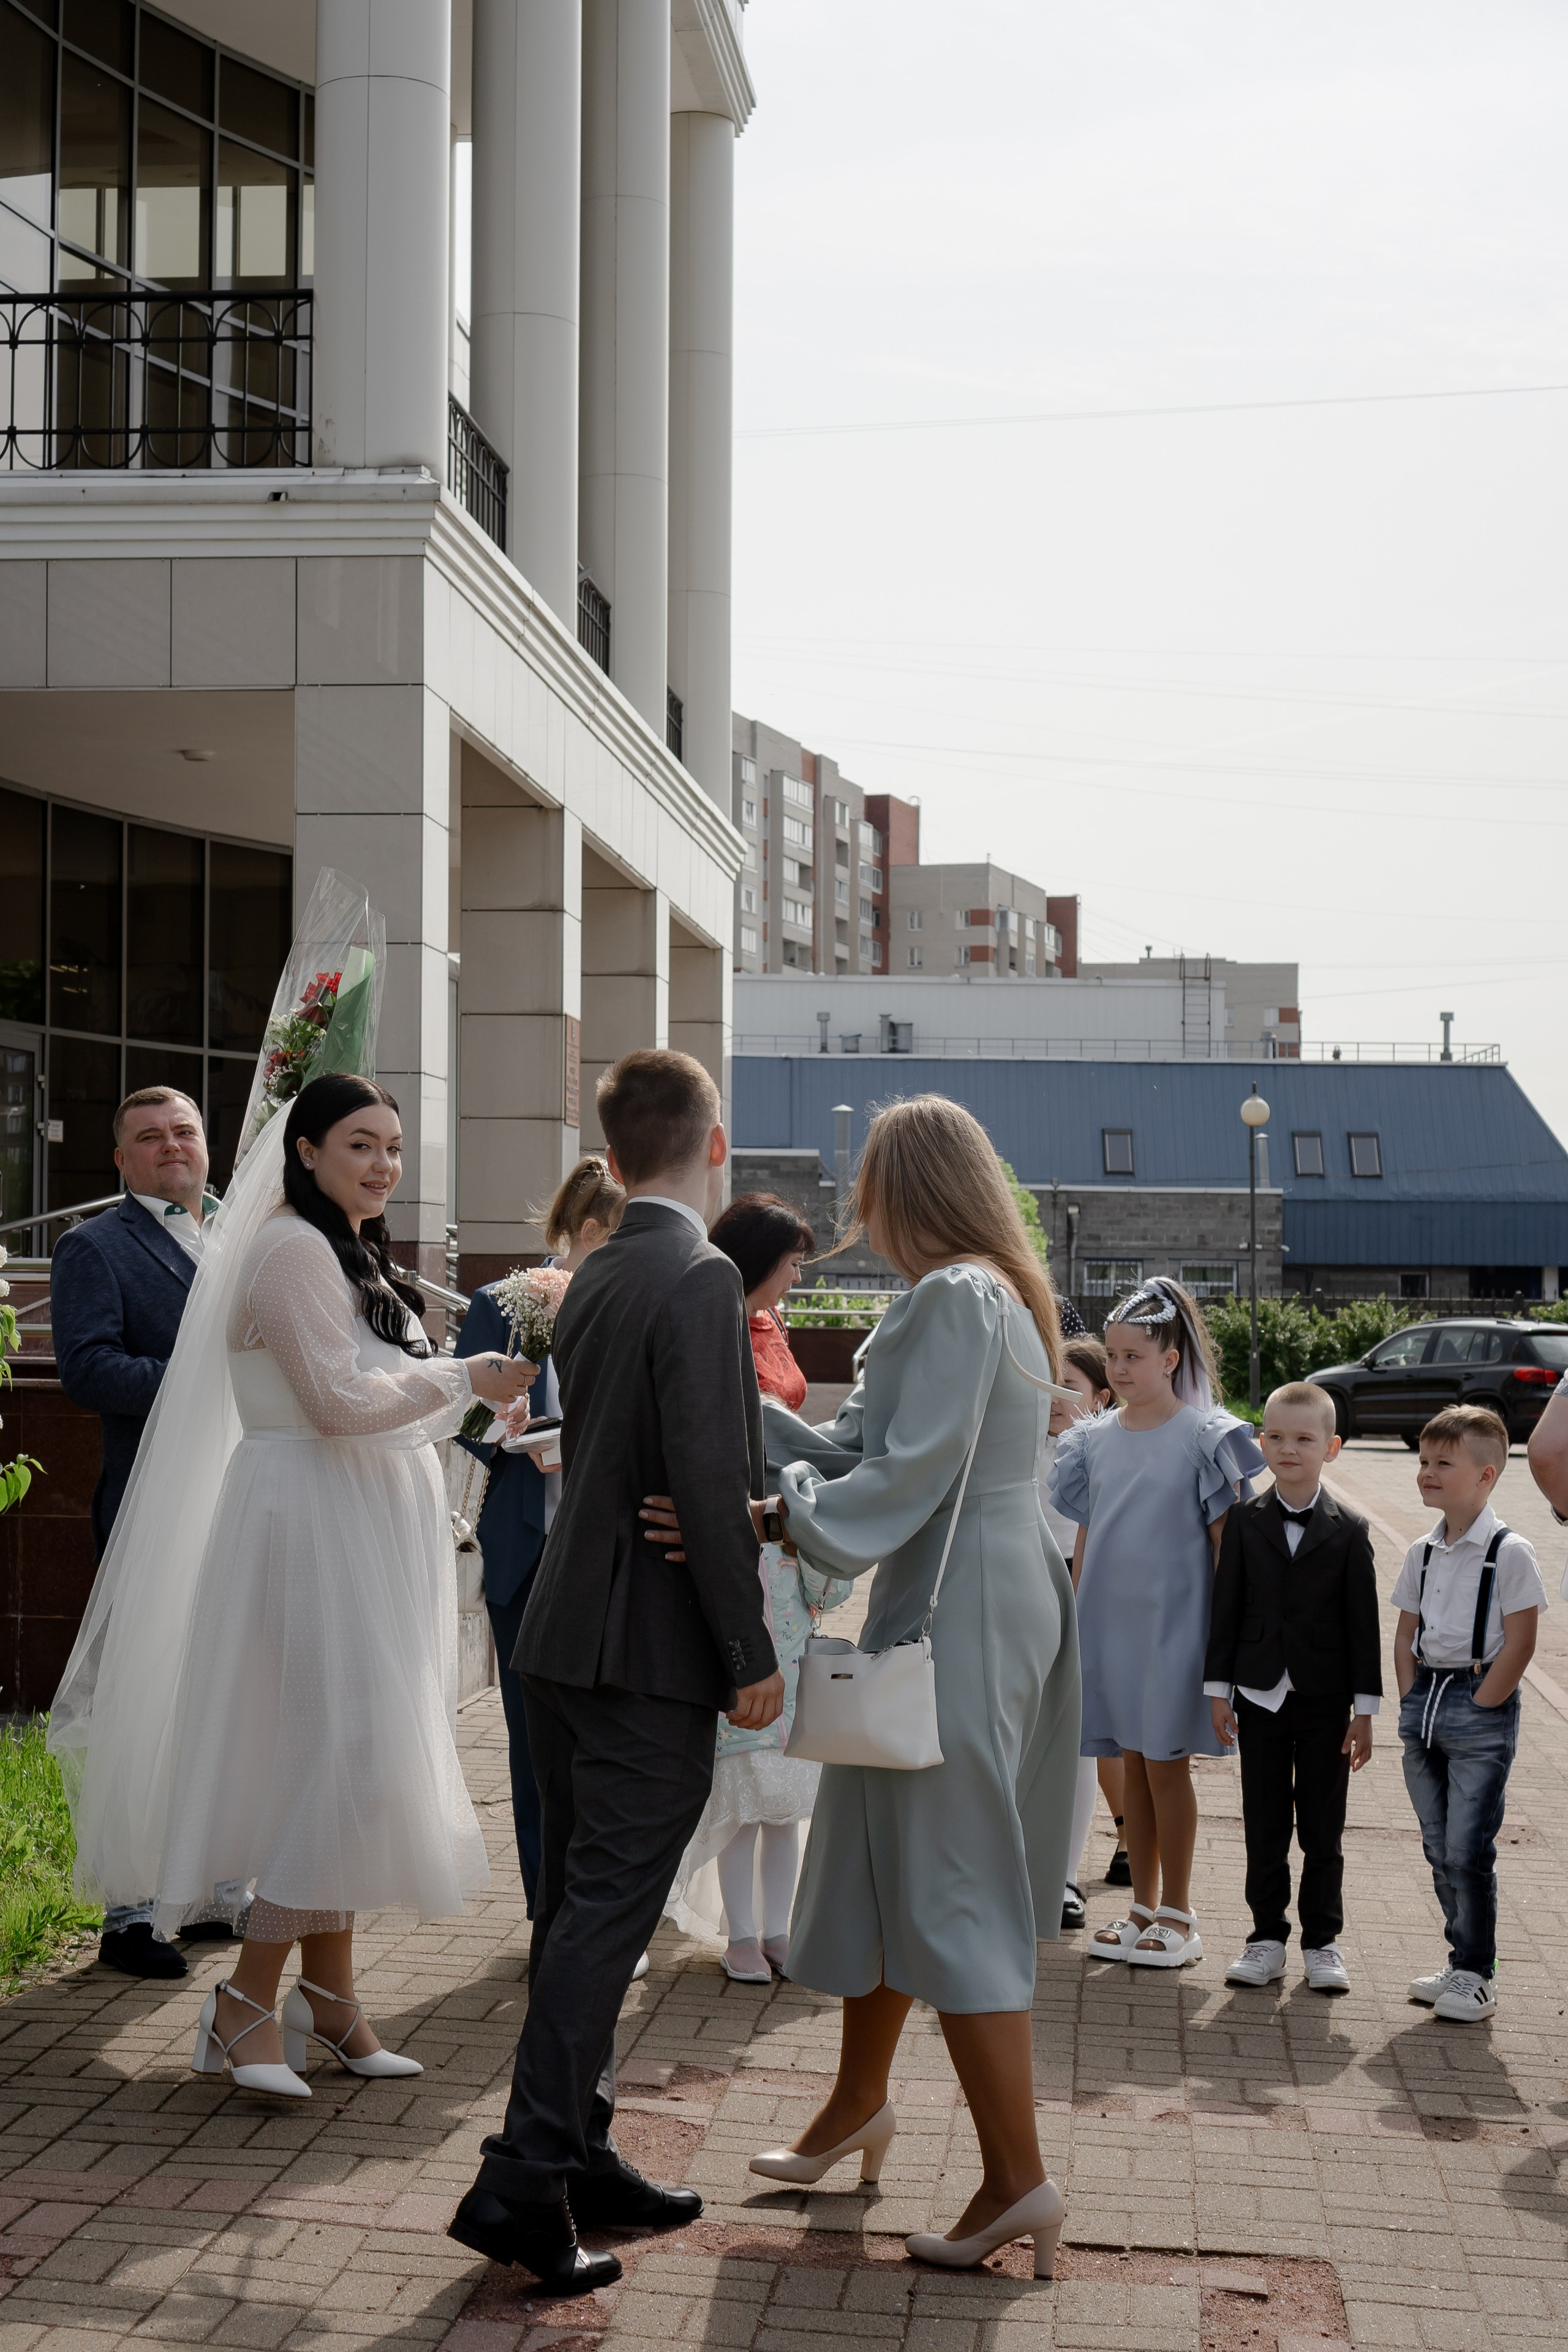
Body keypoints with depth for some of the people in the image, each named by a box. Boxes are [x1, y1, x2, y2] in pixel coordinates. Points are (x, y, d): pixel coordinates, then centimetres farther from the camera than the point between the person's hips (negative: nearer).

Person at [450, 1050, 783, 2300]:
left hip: (566, 1639, 9)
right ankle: (523, 2182, -1)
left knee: (579, 1908, 15)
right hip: (655, 1651, -8)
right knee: (606, 1914, -3)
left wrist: (750, 1504, 31)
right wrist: (754, 1656, -14)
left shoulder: (596, 1279, 11)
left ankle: (578, 2157, 26)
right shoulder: (700, 1277, -15)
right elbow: (708, 1483, -20)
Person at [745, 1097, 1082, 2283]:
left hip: (958, 1616, -10)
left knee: (949, 1886, -4)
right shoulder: (990, 1293, 14)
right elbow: (862, 1445, 15)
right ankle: (859, 2105, 35)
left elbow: (906, 1475, -24)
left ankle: (1018, 2177, 2)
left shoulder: (955, 1299, -17)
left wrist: (774, 1518, -19)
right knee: (886, 1862, 20)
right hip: (984, 1596, 10)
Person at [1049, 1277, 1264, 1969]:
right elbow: (1085, 1538, 12)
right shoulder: (1096, 1439, 7)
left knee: (1166, 1764, 1)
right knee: (1131, 1764, 11)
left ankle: (1178, 1917, 13)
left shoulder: (1204, 1438, -7)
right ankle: (1142, 1907, 21)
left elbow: (1225, 1542, -5)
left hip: (1173, 1623, -4)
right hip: (1109, 1622, 4)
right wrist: (1077, 1622, 10)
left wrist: (1221, 1633, -7)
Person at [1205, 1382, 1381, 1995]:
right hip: (1261, 1694, 1)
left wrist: (1365, 1708, -4)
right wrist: (1218, 1688, 1)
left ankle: (1322, 1942, 18)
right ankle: (1267, 1938, 18)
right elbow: (1226, 1608, 4)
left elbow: (1363, 1622, -1)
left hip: (1325, 1699, -1)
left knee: (1323, 1829, 7)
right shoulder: (1245, 1521, 2)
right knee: (1264, 1828, 7)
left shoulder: (1348, 1530, -2)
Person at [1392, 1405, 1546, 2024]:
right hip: (1424, 1701, 6)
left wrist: (1477, 1709, -12)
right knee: (1439, 1848, 11)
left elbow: (1519, 1646, -12)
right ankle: (1463, 1959, 24)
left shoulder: (1510, 1553, -10)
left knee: (1468, 1850, -6)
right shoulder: (1422, 1553, 9)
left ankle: (1476, 1974, 7)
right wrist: (1414, 1703, 4)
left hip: (1482, 1705, -6)